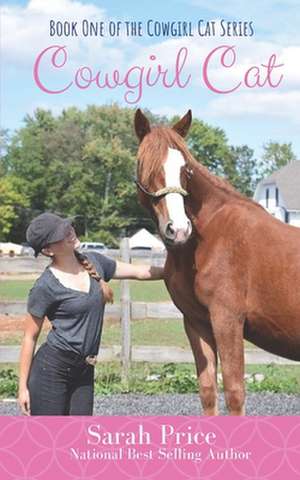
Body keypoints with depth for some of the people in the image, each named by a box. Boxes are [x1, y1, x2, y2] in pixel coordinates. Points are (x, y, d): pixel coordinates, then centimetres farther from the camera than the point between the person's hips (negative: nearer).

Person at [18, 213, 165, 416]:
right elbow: (30, 337, -7)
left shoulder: (94, 261, 3)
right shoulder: (45, 287, -13)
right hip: (51, 369, -6)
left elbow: (138, 271, 14)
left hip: (83, 371, 6)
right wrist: (23, 386, -6)